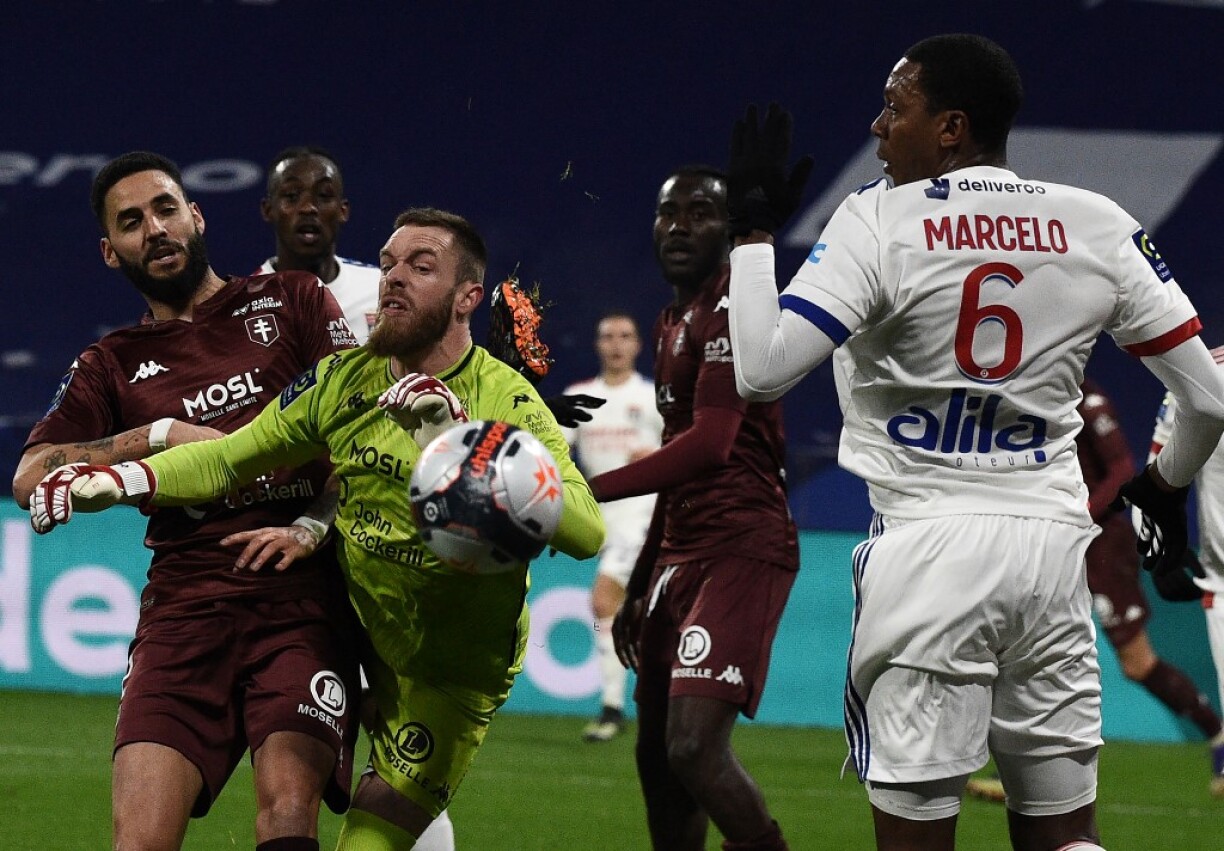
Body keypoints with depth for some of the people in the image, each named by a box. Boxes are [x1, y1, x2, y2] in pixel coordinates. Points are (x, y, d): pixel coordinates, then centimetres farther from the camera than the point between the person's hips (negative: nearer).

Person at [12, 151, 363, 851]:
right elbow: (31, 478, 6)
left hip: (302, 592, -2)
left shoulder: (290, 301, 15)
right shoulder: (113, 365, 19)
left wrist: (311, 528, -6)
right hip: (187, 603, 2)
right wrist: (159, 436, -5)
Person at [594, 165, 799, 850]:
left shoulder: (733, 311, -11)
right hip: (682, 550, 10)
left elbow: (709, 445, -24)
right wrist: (641, 585, 27)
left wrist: (588, 492, -26)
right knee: (657, 754, 11)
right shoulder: (675, 323, 19)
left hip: (741, 549, -10)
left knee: (694, 746, -21)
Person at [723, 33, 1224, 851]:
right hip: (1053, 544, 4)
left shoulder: (879, 219, -6)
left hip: (931, 549, -4)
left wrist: (752, 230, -1)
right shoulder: (1097, 226, 5)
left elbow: (761, 371, -14)